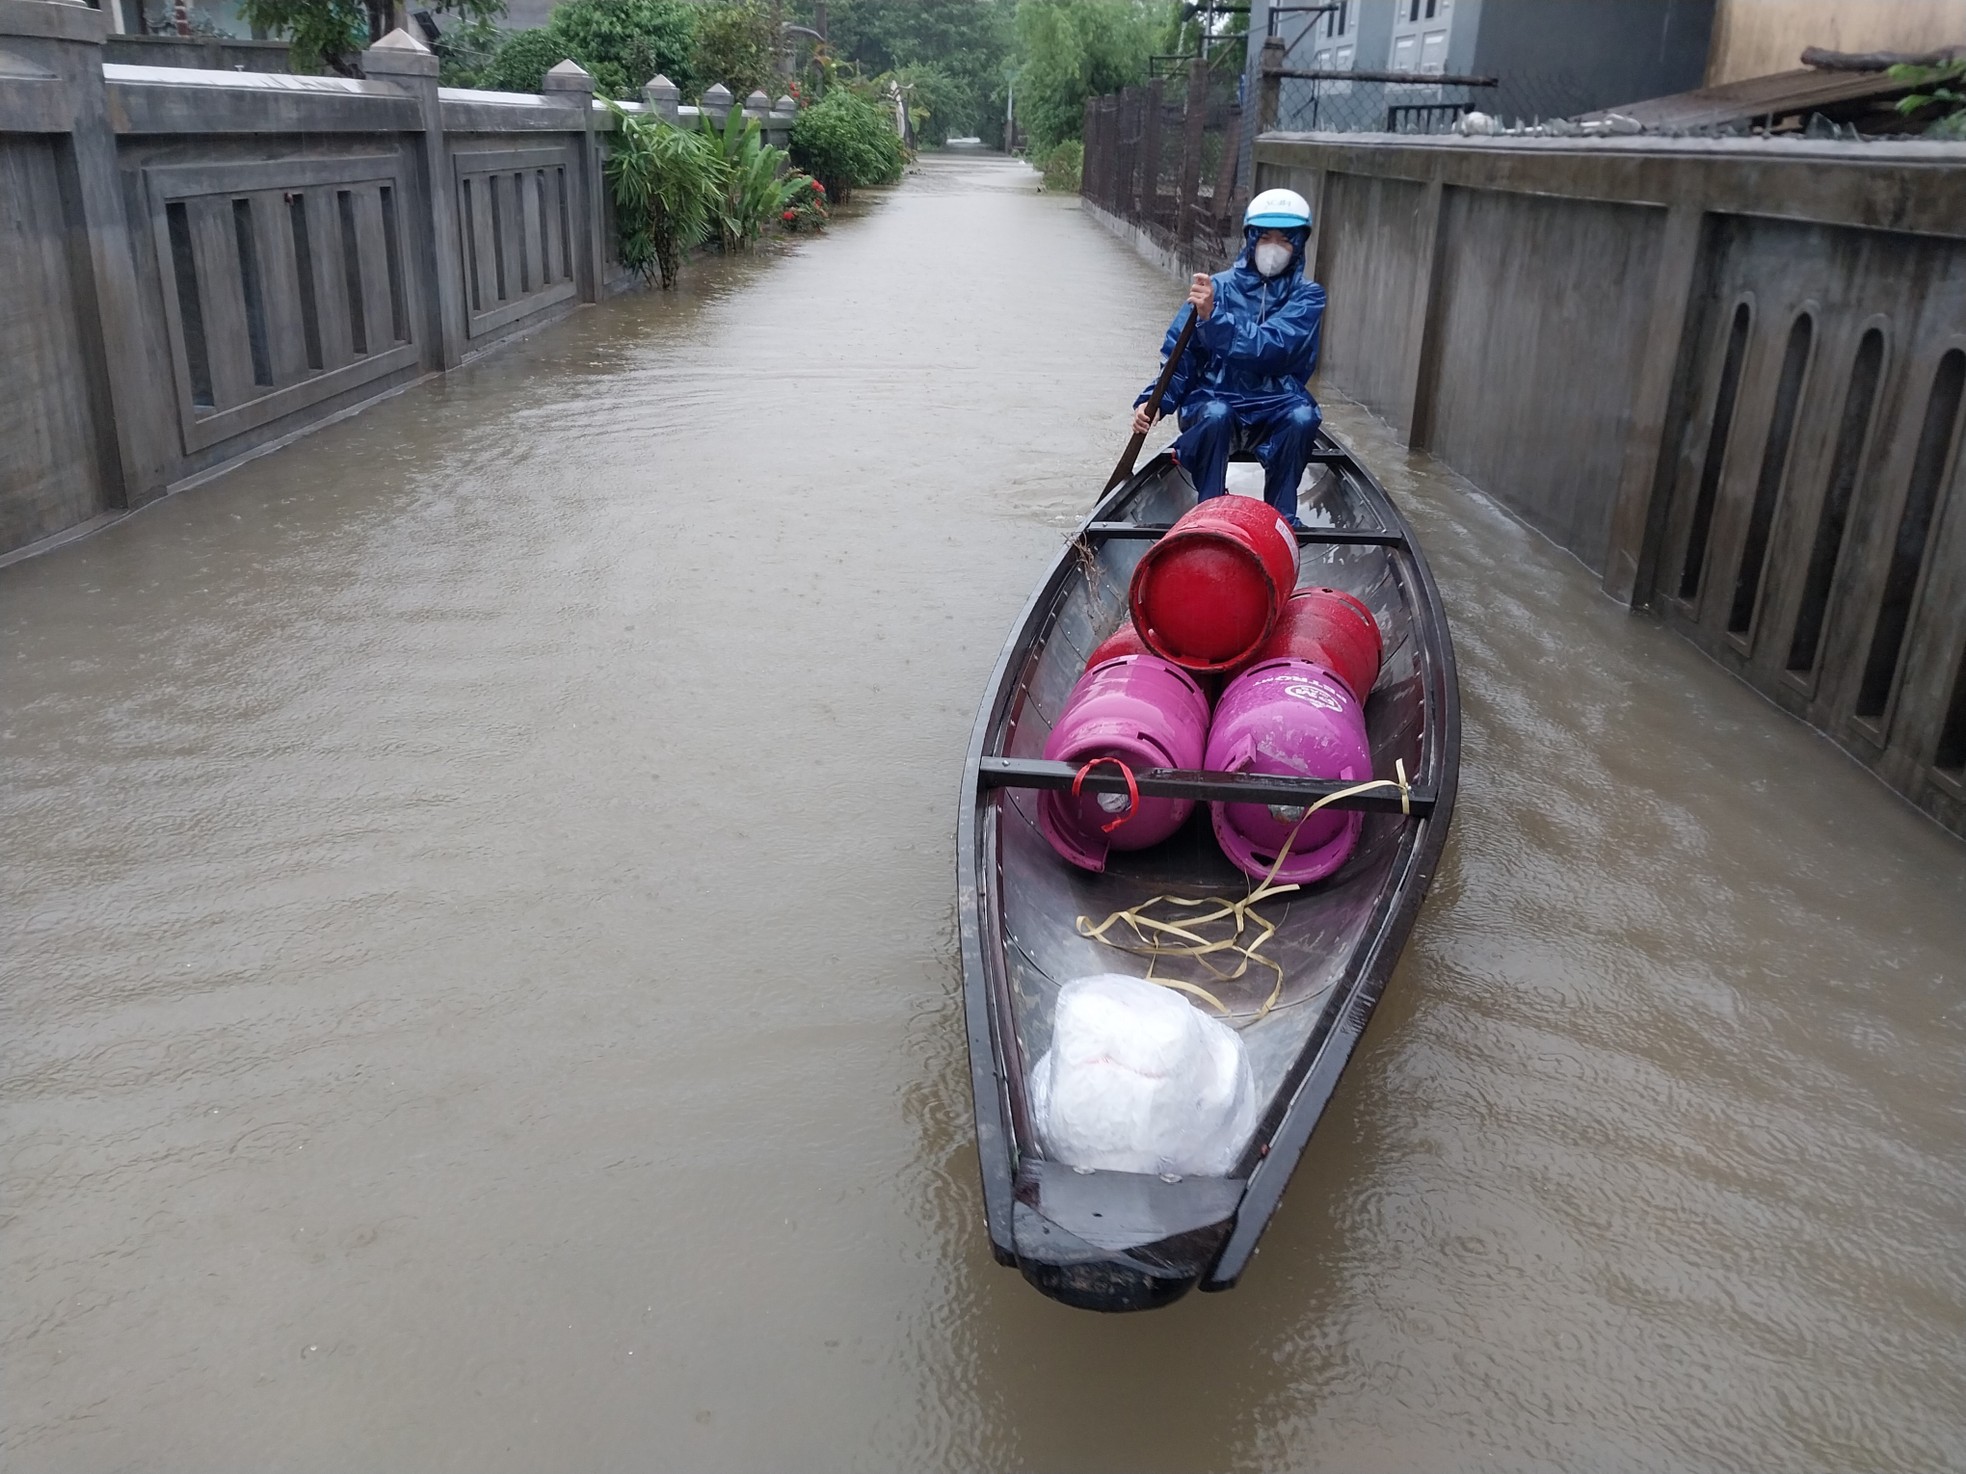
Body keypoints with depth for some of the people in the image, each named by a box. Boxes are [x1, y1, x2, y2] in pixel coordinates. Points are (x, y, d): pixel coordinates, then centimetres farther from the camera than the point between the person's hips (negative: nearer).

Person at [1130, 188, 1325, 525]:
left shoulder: (1307, 296, 0)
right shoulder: (1217, 288, 2)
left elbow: (1271, 348, -20)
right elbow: (1179, 357, 1)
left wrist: (1214, 317, -31)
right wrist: (1155, 400, -16)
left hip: (1274, 410, 0)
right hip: (1214, 401, 0)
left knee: (1302, 417, -32)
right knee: (1215, 414, -35)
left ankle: (1281, 519, -19)